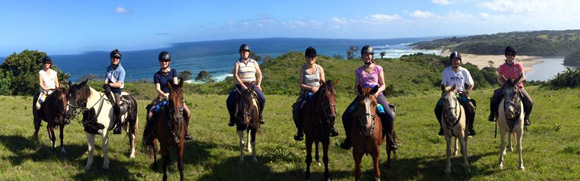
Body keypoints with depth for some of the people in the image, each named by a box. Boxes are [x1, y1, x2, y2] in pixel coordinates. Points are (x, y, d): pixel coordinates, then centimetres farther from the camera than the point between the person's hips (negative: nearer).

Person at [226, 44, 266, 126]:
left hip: (252, 85, 2)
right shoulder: (237, 63, -1)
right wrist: (243, 86, -21)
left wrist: (258, 84, -2)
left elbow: (259, 74, 14)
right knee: (229, 101, -16)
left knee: (262, 99, -13)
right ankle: (232, 118, 4)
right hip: (240, 85, -2)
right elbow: (235, 76, -12)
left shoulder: (254, 62, 8)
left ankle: (260, 115, 10)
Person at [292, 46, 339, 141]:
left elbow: (323, 83, 7)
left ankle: (331, 127, -8)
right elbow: (300, 84, -2)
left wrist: (318, 88, -15)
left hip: (318, 92, 1)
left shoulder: (319, 68, 5)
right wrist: (311, 88, -15)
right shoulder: (303, 69, 2)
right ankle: (300, 131, -8)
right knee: (296, 109, -24)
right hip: (306, 92, -1)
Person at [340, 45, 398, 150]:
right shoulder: (359, 71, 12)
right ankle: (349, 139, 4)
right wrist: (359, 92, -10)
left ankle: (391, 139, -3)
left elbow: (383, 85, 7)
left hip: (376, 95, -2)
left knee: (390, 115, -25)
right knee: (346, 115, -14)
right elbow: (356, 87, 12)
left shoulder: (378, 69, 8)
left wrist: (377, 91, -14)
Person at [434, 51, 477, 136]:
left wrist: (467, 92, -10)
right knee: (438, 109, -21)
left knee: (471, 108, -23)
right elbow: (443, 85, 0)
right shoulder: (446, 71, -3)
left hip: (461, 94, 0)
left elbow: (471, 84, 7)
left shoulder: (464, 71, 0)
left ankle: (470, 128, -1)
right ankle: (442, 127, 2)